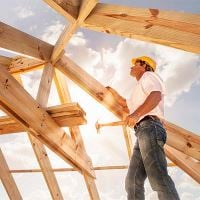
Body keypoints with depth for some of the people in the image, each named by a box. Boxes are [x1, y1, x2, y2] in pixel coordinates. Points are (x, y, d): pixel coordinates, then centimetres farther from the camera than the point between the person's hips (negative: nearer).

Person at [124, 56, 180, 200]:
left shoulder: (148, 76, 11)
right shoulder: (143, 92, 39)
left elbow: (156, 96, -11)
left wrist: (136, 114, -22)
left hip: (150, 129, -9)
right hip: (144, 133, 9)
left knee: (158, 178, -24)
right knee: (133, 182, -4)